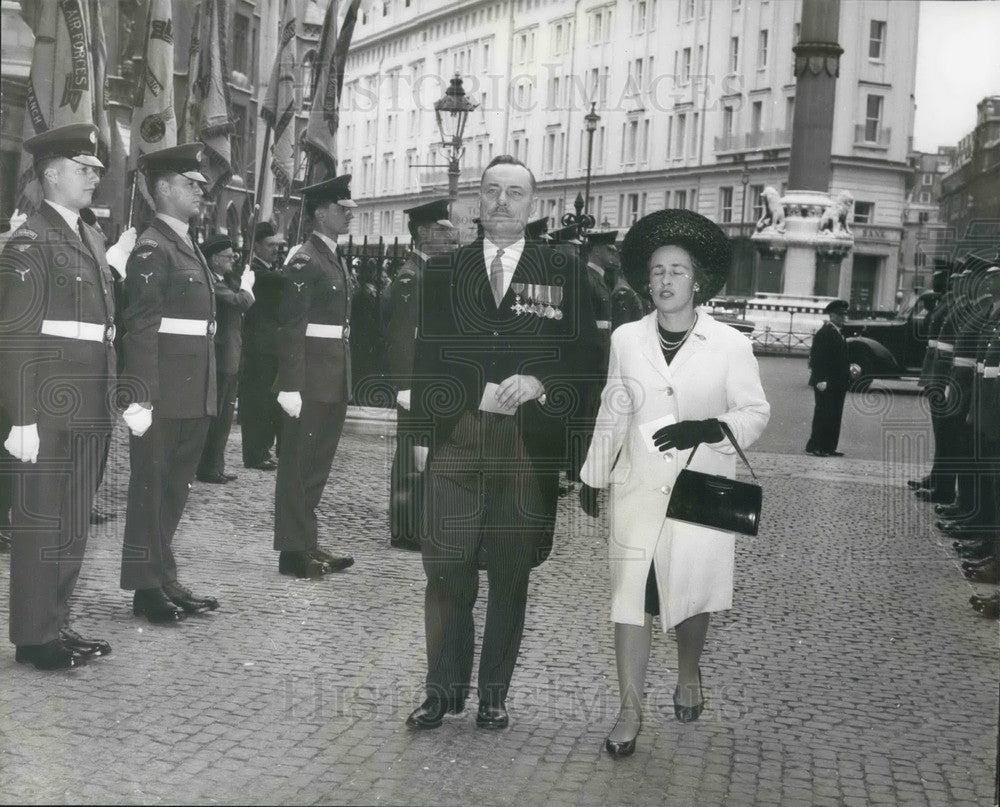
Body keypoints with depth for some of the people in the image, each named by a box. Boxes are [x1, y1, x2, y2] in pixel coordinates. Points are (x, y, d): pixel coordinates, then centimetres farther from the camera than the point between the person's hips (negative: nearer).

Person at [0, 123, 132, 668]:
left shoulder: (91, 238, 16)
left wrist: (109, 400, 14)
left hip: (91, 411, 8)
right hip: (50, 410, -8)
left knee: (75, 521, 14)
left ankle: (57, 623, 25)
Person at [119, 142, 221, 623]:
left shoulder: (188, 247, 17)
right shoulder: (152, 249, -11)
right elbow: (140, 328, -17)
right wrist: (141, 399, -23)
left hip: (193, 396, 9)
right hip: (163, 395, -9)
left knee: (175, 489, 14)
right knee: (151, 488, 1)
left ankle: (165, 581, 23)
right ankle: (147, 588, 9)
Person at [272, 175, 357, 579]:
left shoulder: (336, 259, 16)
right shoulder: (305, 262, -13)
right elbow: (291, 328, -18)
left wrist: (345, 380, 17)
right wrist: (290, 386, -22)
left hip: (334, 383, 9)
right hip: (311, 381, -9)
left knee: (317, 465, 15)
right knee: (299, 464, -1)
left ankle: (308, 543, 25)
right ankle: (295, 552, 6)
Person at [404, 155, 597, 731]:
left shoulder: (563, 273, 5)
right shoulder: (444, 270, 9)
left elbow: (582, 356, 4)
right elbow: (427, 356, 9)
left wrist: (539, 383, -14)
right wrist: (422, 434, 4)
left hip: (528, 446, 0)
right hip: (456, 441, 1)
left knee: (512, 574, 7)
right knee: (447, 571, -1)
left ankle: (495, 694, 18)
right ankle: (444, 690, 12)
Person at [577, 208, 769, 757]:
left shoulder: (730, 345, -6)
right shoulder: (626, 339, 3)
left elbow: (756, 413, -1)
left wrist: (707, 428, -19)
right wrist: (592, 476, 16)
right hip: (638, 489, 2)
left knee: (691, 593, 11)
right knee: (631, 595, -2)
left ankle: (689, 673, 40)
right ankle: (630, 710, 6)